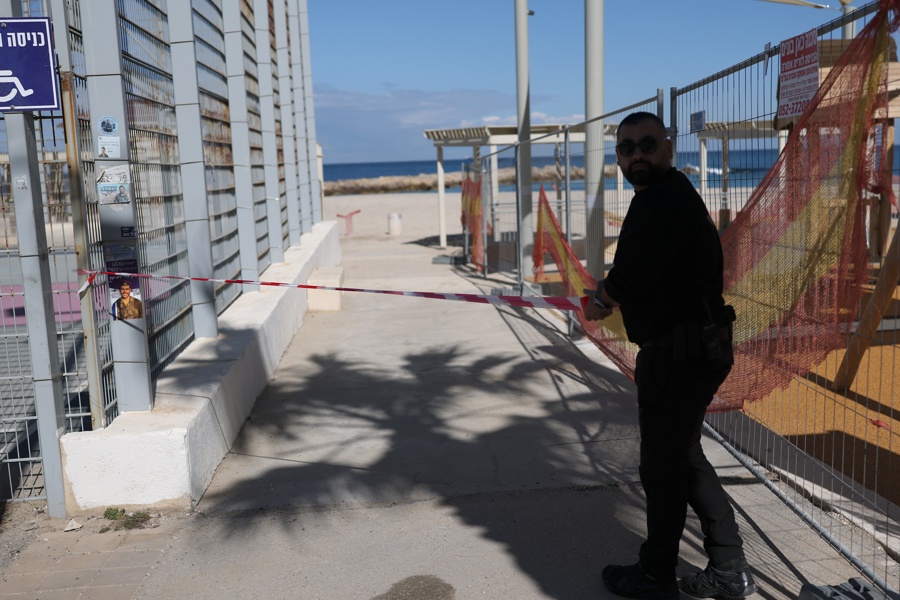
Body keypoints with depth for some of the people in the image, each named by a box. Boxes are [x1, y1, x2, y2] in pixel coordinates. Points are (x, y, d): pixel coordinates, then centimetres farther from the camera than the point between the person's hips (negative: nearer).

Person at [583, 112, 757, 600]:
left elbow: (626, 280, -20)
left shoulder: (663, 201, -20)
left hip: (681, 355, -11)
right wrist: (606, 299, 2)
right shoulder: (664, 195, 15)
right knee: (683, 457, 21)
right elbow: (637, 276, 17)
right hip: (690, 350, 11)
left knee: (663, 467, 6)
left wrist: (600, 299, 0)